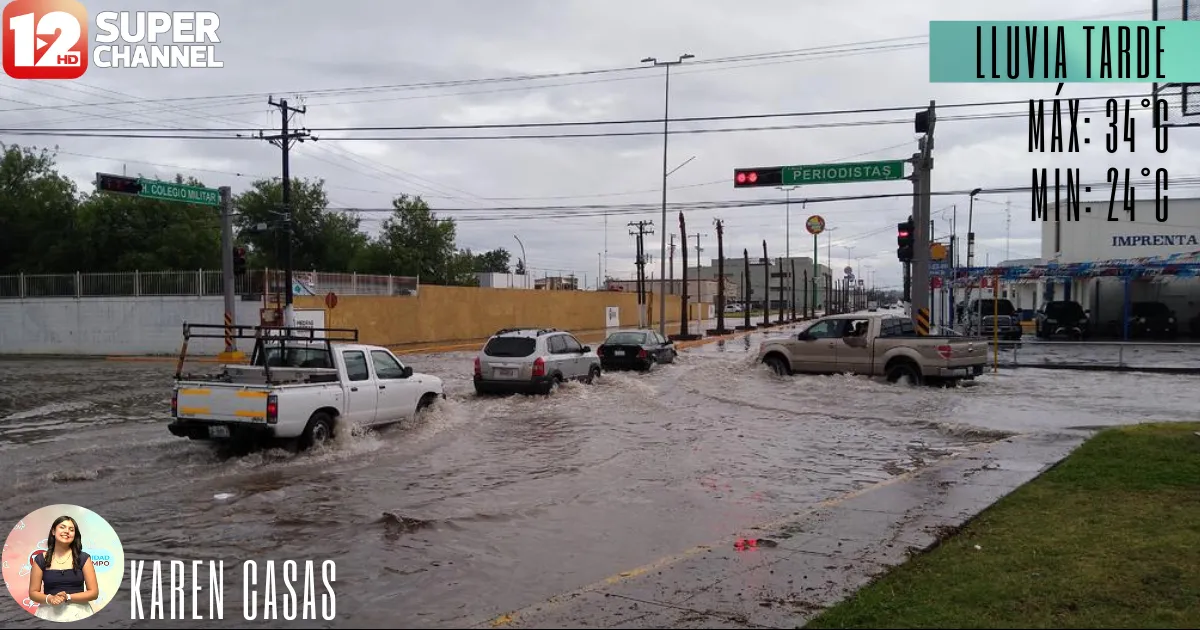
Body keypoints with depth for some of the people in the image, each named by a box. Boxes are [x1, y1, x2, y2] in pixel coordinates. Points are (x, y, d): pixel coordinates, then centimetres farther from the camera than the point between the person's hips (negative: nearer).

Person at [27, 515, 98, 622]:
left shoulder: (83, 558, -2)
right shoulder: (41, 559, 2)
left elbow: (94, 592, -4)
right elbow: (33, 593, 4)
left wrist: (67, 597, -16)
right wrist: (49, 599, -15)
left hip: (78, 613, -1)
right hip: (49, 613, 1)